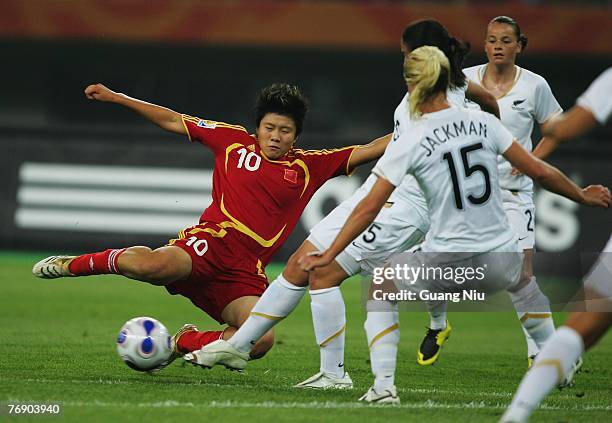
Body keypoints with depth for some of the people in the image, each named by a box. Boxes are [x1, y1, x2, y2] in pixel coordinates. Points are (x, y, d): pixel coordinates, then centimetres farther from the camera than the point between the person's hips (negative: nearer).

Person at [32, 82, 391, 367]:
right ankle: (74, 264, -5)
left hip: (246, 272, 3)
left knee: (262, 340, -24)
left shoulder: (309, 166, 14)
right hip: (211, 242, -3)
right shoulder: (234, 141, 12)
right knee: (155, 267, -37)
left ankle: (184, 343, 4)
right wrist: (114, 97, 18)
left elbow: (368, 151, 13)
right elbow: (174, 122, 18)